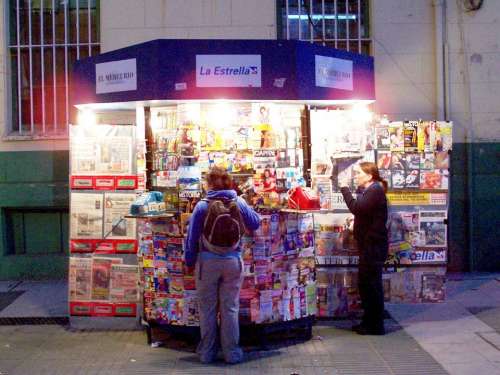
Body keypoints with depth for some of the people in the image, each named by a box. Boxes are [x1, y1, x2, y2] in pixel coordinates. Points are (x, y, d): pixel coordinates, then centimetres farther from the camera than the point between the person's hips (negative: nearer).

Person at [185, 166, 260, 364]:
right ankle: (231, 352, 15)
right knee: (230, 308, 8)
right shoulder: (238, 203, -3)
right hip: (232, 261, 1)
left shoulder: (202, 205, -6)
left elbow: (192, 237, -2)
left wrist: (189, 262, 9)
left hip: (207, 261, -1)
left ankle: (207, 352, 18)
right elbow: (255, 223, 10)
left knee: (207, 309, 10)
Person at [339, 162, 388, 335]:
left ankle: (376, 326, 3)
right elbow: (360, 210, 16)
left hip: (374, 245, -11)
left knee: (372, 285, -5)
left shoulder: (375, 191, -14)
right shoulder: (369, 191, 18)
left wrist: (345, 189, -18)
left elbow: (356, 208, -26)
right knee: (365, 284, 14)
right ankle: (369, 321, 23)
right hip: (368, 245, 11)